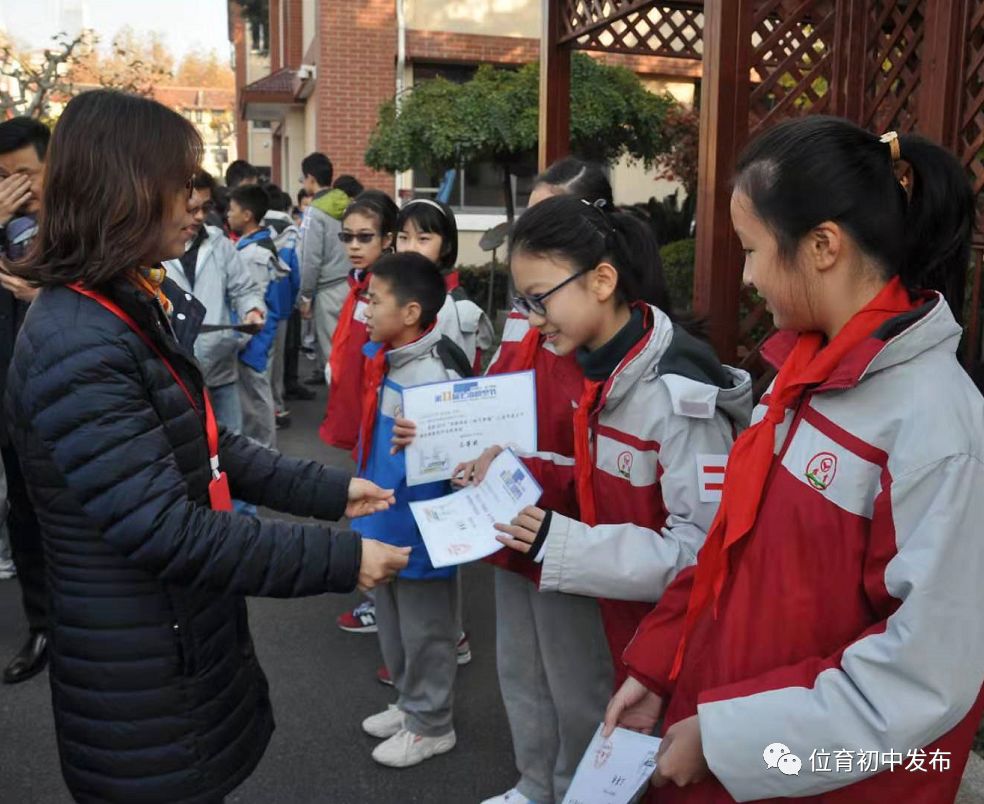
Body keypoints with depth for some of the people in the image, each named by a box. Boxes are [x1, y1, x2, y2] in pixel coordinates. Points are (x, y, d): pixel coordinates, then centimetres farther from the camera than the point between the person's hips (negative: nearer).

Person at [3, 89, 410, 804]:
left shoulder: (141, 307, 5)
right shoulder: (76, 348, -26)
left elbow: (208, 448, 8)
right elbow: (167, 531, -28)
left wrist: (332, 491, 3)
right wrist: (339, 558, -25)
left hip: (194, 633, 9)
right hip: (142, 677, -9)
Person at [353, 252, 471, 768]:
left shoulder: (439, 373, -25)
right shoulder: (382, 357, 2)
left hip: (422, 527, -9)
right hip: (384, 519, 9)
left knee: (424, 630, 11)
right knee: (392, 623, 24)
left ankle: (432, 724, 32)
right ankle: (409, 704, 45)